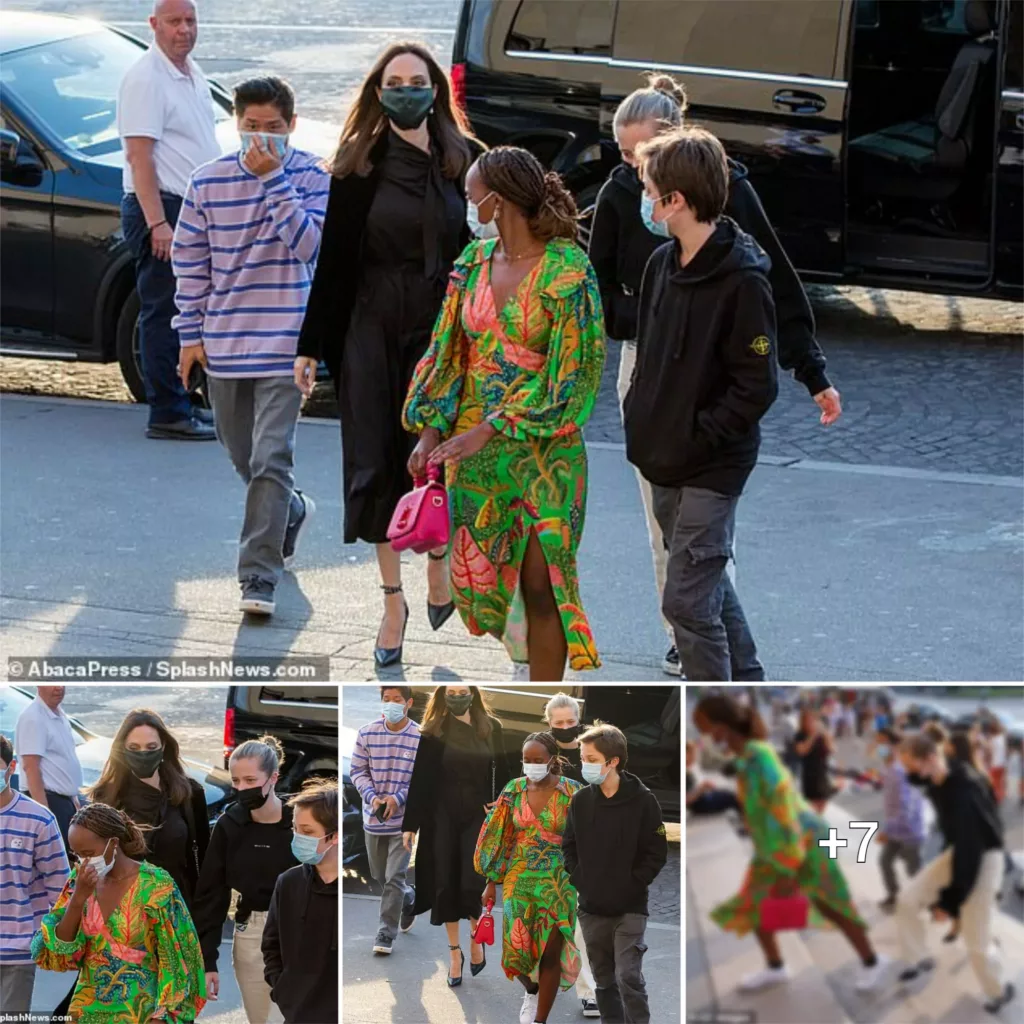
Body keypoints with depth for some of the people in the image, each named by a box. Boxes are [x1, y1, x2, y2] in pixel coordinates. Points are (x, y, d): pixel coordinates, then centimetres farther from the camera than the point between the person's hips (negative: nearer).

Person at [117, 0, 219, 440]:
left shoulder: (192, 74, 15)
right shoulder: (145, 78, -14)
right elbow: (140, 155, -19)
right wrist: (157, 223, -25)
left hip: (194, 208, 10)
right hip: (160, 208, -10)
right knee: (163, 313, -7)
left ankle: (181, 404, 23)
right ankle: (167, 414, -5)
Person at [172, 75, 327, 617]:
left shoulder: (310, 176, -6)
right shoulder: (208, 181, 0)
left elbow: (305, 242, -20)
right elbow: (189, 261, 7)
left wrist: (273, 178, -22)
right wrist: (191, 333, 5)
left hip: (282, 343, -4)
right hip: (223, 343, 4)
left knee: (270, 459, -13)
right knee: (243, 456, 18)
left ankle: (259, 575, -11)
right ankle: (291, 511, 47)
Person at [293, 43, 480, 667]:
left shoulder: (465, 162, 0)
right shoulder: (360, 167, -1)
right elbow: (335, 260, 0)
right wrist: (312, 346, -1)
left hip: (442, 329, 0)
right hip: (374, 331, 0)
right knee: (378, 463, 2)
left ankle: (439, 561, 30)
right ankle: (393, 601, 14)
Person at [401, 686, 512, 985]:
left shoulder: (491, 728, 1)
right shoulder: (433, 731, -2)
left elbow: (502, 774, 6)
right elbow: (419, 780, -1)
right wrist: (410, 825, -2)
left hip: (478, 816, 0)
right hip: (442, 817, 0)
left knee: (472, 885, -11)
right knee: (446, 886, 4)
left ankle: (476, 937, 16)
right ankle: (455, 953, 17)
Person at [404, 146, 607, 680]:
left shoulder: (567, 271, -14)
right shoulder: (474, 261, 5)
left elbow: (570, 373, -15)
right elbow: (449, 351, 11)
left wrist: (490, 429, -17)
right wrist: (431, 431, 1)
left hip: (542, 449, -6)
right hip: (472, 444, 6)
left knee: (540, 586, -6)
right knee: (478, 574, 11)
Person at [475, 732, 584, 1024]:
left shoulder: (572, 793, -8)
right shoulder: (514, 790, 0)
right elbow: (498, 838, 6)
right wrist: (492, 881, 6)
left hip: (558, 884, -2)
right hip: (519, 882, 2)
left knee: (550, 953, 0)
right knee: (517, 949, 0)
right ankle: (531, 990, 34)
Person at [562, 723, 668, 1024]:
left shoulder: (642, 800, -10)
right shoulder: (580, 800, 2)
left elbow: (656, 853, -7)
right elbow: (568, 846, 12)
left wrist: (632, 884, -13)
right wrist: (579, 880, -1)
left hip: (629, 909, -4)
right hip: (592, 909, 4)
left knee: (628, 977, -14)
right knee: (604, 980, 11)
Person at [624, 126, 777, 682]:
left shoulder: (741, 280, -19)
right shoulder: (663, 263, 6)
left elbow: (757, 387, -18)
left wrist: (696, 438, -18)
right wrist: (641, 419, 8)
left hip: (713, 467, -8)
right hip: (666, 459, 8)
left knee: (687, 600, -8)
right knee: (707, 586, 19)